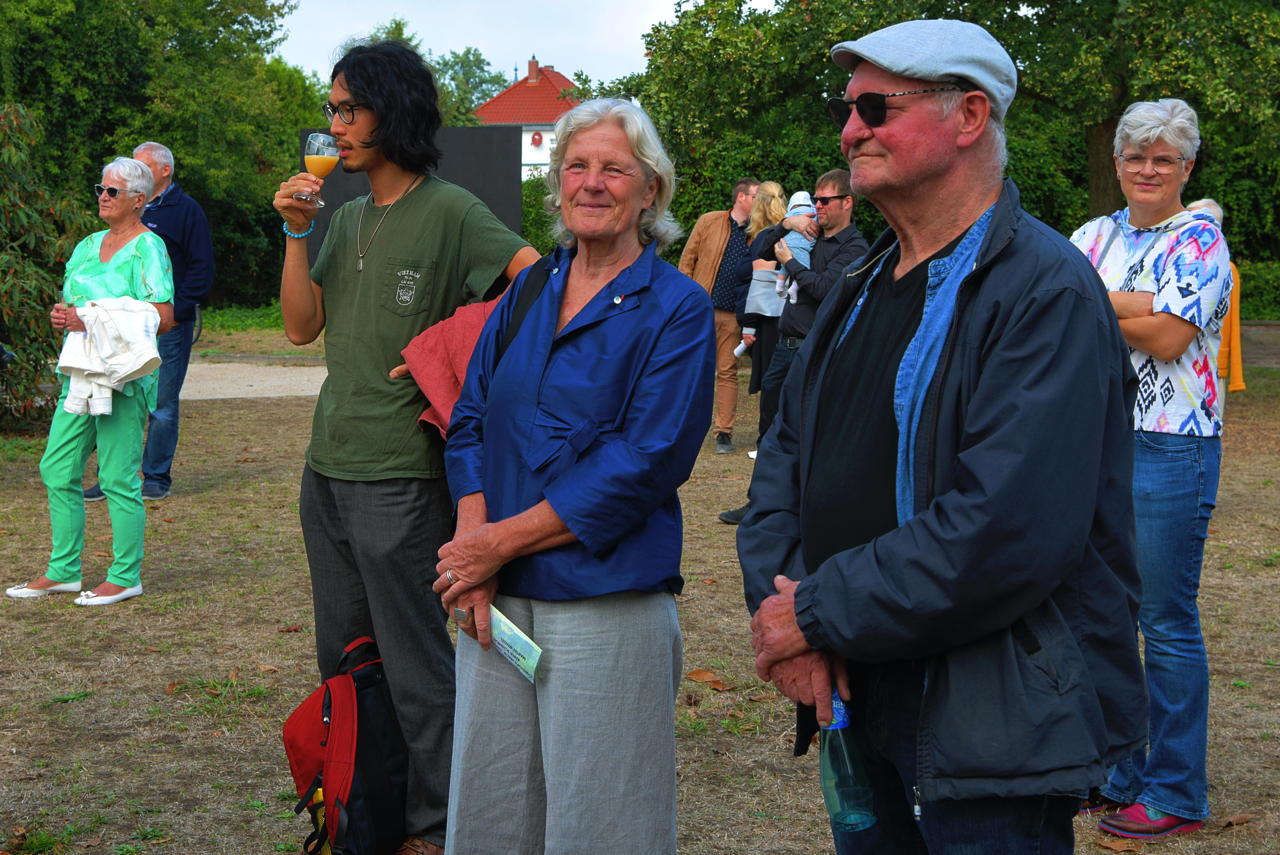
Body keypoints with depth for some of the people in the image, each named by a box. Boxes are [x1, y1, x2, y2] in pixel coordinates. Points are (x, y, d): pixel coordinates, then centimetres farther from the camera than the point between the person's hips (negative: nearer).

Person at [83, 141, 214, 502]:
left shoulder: (187, 211, -2)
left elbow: (202, 271, -6)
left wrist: (173, 311, -13)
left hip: (169, 326, -6)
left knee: (161, 405, 1)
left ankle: (156, 478, 10)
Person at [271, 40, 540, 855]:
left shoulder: (450, 212, -11)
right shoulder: (348, 218, 11)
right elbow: (301, 327, 8)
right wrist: (296, 233, -3)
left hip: (399, 474, -8)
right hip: (327, 466, 8)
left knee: (414, 664, 2)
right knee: (341, 657, 18)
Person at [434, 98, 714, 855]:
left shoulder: (677, 308, -5)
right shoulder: (528, 291, 11)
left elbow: (645, 463, -13)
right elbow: (471, 420, 9)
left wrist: (500, 540, -14)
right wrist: (471, 549, -7)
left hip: (608, 603, -5)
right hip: (500, 597, 5)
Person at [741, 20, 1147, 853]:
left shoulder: (1047, 291, -18)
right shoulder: (865, 287, 11)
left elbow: (1009, 532, -28)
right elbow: (786, 455, 12)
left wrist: (820, 613, -19)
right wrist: (779, 603, -7)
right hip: (858, 700, 8)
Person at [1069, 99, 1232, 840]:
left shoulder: (1200, 240, -5)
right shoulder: (1097, 236, 13)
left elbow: (1167, 337, -16)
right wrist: (1133, 305, -13)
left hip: (1169, 448, -6)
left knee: (1168, 623, -1)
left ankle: (1176, 793, 10)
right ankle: (1114, 771, 25)